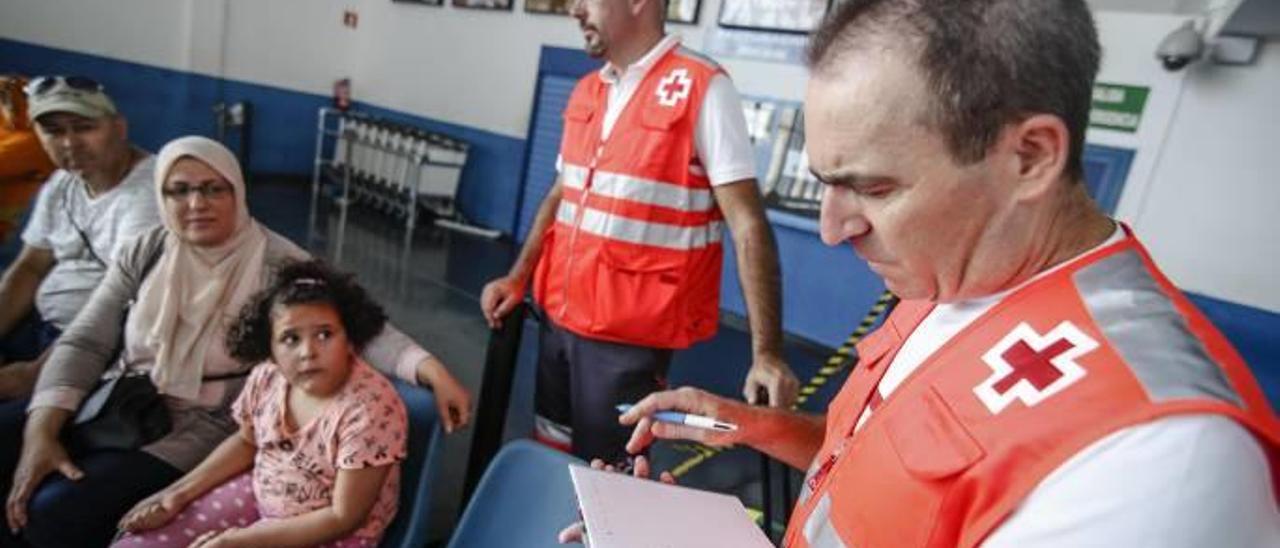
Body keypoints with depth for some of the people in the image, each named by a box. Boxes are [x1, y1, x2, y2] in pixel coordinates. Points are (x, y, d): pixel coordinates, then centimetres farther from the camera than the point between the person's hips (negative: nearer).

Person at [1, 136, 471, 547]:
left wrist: (431, 370, -36)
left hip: (200, 427, -5)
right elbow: (85, 343, 3)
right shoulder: (145, 253, 2)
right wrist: (42, 432, -12)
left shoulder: (278, 265, -14)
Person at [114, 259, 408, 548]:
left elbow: (344, 518, -22)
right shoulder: (268, 377, -11)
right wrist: (180, 492, 2)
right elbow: (246, 442, 11)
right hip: (259, 497, 6)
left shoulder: (371, 409, -30)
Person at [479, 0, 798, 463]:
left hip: (629, 338, -6)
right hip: (557, 318, 7)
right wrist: (518, 278, 10)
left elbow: (747, 223, -17)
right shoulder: (586, 91, 9)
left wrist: (765, 352, -21)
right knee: (546, 457, 20)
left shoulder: (701, 88, -13)